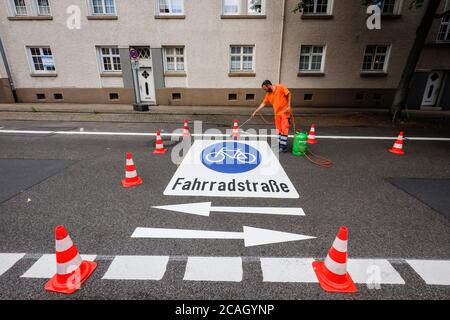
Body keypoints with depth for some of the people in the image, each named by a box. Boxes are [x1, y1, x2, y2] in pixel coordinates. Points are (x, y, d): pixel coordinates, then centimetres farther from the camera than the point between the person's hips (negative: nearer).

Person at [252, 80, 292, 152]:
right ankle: (279, 144, 19)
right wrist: (255, 112, 7)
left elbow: (289, 94, -8)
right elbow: (263, 104, 9)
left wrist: (289, 106, -15)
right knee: (278, 130, 10)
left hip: (285, 112, -6)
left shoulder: (280, 87, -10)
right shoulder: (268, 95, 5)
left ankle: (284, 146, -1)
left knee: (284, 129, -5)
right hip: (277, 113, 6)